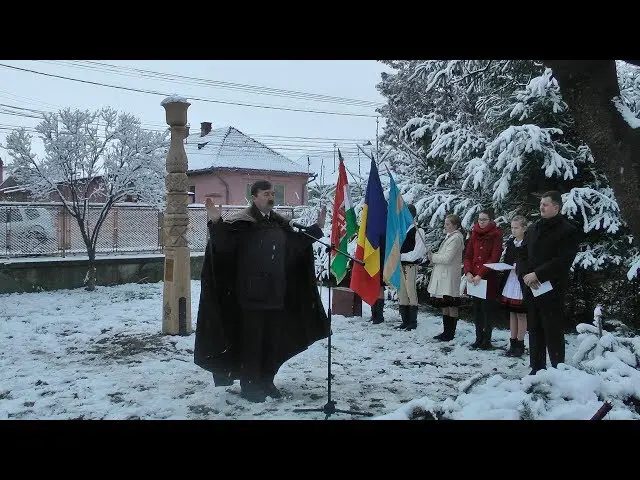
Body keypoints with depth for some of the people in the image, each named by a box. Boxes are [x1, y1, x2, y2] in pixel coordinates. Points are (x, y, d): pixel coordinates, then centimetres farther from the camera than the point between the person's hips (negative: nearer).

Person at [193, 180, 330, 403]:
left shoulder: (279, 223, 13)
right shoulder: (241, 221, -8)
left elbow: (296, 244, 25)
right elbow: (224, 244, -19)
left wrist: (317, 228, 22)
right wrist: (216, 223, -35)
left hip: (276, 294, 6)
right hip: (251, 294, -6)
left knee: (273, 340, 12)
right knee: (251, 340, -1)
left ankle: (266, 381, 26)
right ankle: (249, 385, 12)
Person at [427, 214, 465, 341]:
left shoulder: (456, 238, -14)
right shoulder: (450, 237, 16)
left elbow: (447, 258, -21)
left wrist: (433, 257, -8)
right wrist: (434, 255, 5)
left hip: (450, 277, -10)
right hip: (443, 277, 10)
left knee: (451, 306, -1)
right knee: (444, 306, 14)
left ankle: (451, 333, 5)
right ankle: (446, 331, 22)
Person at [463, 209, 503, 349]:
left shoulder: (496, 235, -4)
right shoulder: (475, 234, 10)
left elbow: (494, 258, -13)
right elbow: (468, 255, 9)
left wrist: (480, 274, -18)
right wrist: (468, 272, -7)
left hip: (488, 278, -5)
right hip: (474, 278, 5)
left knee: (488, 309, 0)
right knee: (477, 309, 9)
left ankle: (487, 339, 7)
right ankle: (479, 338, 16)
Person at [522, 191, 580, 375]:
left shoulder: (568, 230, -4)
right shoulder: (533, 228, 16)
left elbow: (563, 261, -13)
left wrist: (537, 274, -16)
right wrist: (525, 275, -4)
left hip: (552, 290, -6)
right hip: (531, 288, 6)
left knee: (553, 332, -3)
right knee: (535, 331, 10)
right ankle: (537, 368, 18)